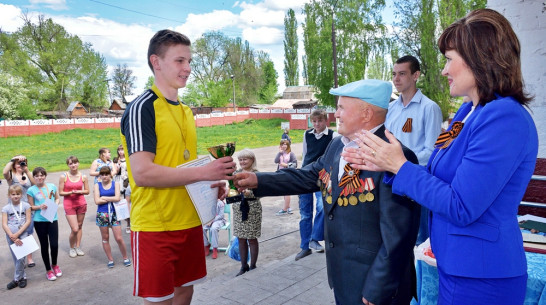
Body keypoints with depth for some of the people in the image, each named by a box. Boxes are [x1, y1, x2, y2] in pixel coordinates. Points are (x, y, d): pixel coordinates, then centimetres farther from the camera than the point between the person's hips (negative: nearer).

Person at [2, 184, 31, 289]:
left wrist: (17, 234, -12)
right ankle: (23, 277, 21)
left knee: (21, 258, -7)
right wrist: (13, 237, -11)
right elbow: (4, 224, -3)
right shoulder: (6, 208, 2)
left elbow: (28, 221, -5)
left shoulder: (25, 205, -1)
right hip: (10, 235, 2)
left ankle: (17, 279, 7)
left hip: (23, 234, -2)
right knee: (15, 258, 9)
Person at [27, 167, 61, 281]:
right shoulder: (31, 190, -3)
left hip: (52, 219, 1)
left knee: (54, 244, -2)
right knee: (44, 245, 9)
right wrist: (40, 207, -17)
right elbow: (31, 207, 2)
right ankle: (48, 270, 24)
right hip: (39, 221, -1)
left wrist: (55, 205, -5)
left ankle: (54, 265, 26)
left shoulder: (52, 186, 2)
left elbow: (57, 198, 15)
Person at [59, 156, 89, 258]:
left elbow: (87, 191, 5)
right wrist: (70, 192, -20)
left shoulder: (83, 176, -1)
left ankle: (78, 247, 25)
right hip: (69, 204, -2)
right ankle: (72, 248, 18)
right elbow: (60, 192, -4)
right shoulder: (63, 177, -6)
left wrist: (79, 191, -13)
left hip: (81, 203, 3)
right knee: (74, 229, -6)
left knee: (79, 226, 10)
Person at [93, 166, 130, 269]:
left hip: (113, 213, -1)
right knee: (105, 238, 9)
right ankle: (110, 260, 22)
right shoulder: (97, 185, 5)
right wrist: (111, 199, -7)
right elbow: (97, 201, -6)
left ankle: (125, 258, 13)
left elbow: (117, 198, -9)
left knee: (119, 238, -3)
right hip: (102, 214, 1)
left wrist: (104, 197, -7)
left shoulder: (115, 184, 4)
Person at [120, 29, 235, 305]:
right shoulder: (142, 108, -12)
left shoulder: (186, 111, 13)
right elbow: (142, 173, -22)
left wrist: (212, 183, 1)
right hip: (155, 227, -7)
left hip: (189, 222, 8)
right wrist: (203, 173, -22)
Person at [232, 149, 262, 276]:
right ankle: (244, 266, 24)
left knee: (252, 239, 5)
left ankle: (253, 266, 20)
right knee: (241, 239, 10)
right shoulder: (236, 173, 8)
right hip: (238, 208, 5)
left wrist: (248, 193, -31)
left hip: (253, 209, -5)